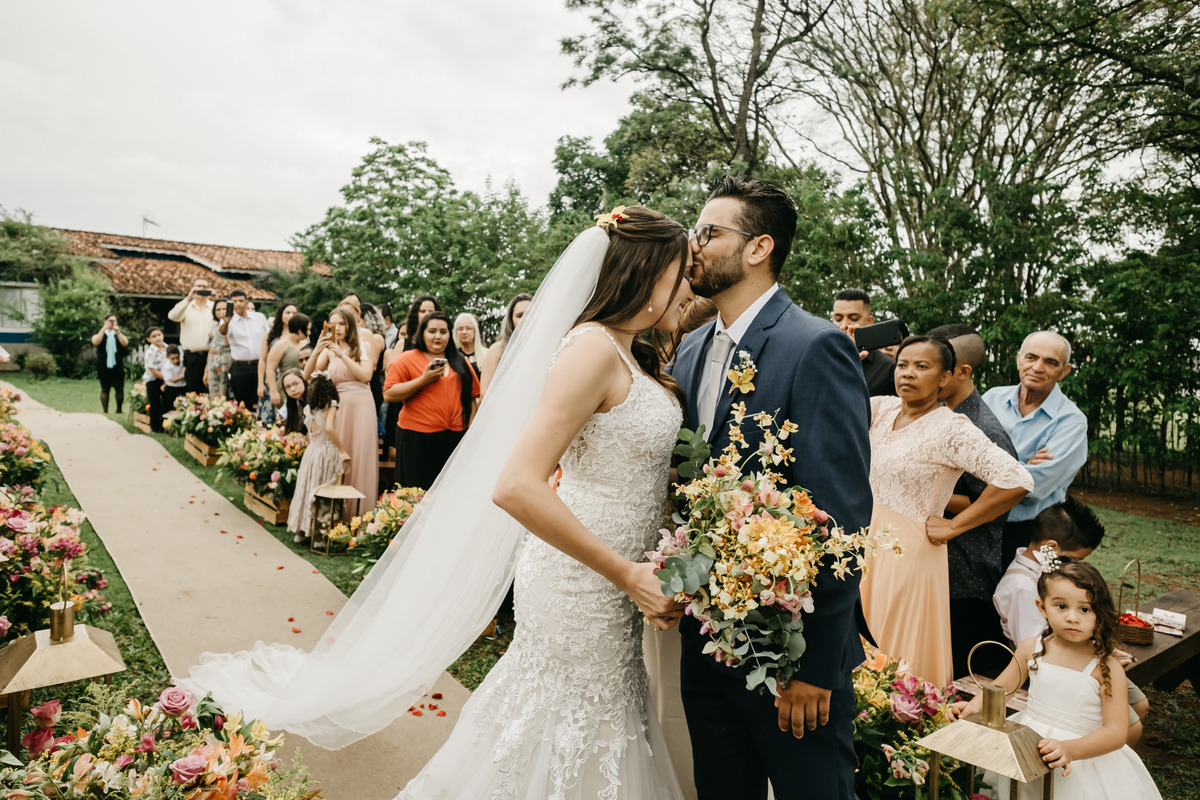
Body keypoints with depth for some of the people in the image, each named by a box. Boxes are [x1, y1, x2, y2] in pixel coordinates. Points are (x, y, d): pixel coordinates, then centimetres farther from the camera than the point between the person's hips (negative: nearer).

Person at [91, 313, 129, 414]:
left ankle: (119, 410, 11)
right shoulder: (99, 333, 10)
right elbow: (95, 342, -11)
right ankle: (105, 411, 4)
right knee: (105, 389, 1)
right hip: (103, 367, -1)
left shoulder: (120, 333, 15)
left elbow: (125, 343, -4)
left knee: (119, 389, 0)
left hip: (118, 366, 1)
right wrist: (104, 329, -14)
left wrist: (118, 331, -15)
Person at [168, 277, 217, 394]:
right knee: (193, 392, 4)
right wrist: (188, 299, -18)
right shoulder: (186, 307, 11)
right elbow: (172, 316, -8)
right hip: (191, 357, 1)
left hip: (210, 355, -1)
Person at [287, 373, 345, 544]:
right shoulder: (331, 407, -10)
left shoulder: (309, 409, 5)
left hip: (311, 452, 5)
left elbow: (309, 436, 11)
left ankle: (301, 530, 22)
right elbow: (329, 428, -26)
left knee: (308, 488, 14)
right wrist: (342, 451, -21)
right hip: (327, 452, -5)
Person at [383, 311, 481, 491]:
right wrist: (424, 380, -11)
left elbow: (473, 396, 16)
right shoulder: (407, 360, 4)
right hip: (418, 438, -3)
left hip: (455, 438, 3)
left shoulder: (460, 362, 15)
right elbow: (388, 394, -5)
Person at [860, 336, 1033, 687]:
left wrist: (953, 526, -14)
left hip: (910, 551, -6)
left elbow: (1017, 480, -21)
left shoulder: (952, 428, -14)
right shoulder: (882, 409, 4)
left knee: (901, 654, 5)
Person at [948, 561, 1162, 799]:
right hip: (1026, 746, 3)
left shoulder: (1106, 668, -13)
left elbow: (1116, 733, -17)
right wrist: (975, 704, -10)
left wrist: (1070, 749, -31)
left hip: (1086, 751, -3)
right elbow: (1002, 686, 9)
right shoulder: (1031, 649, -3)